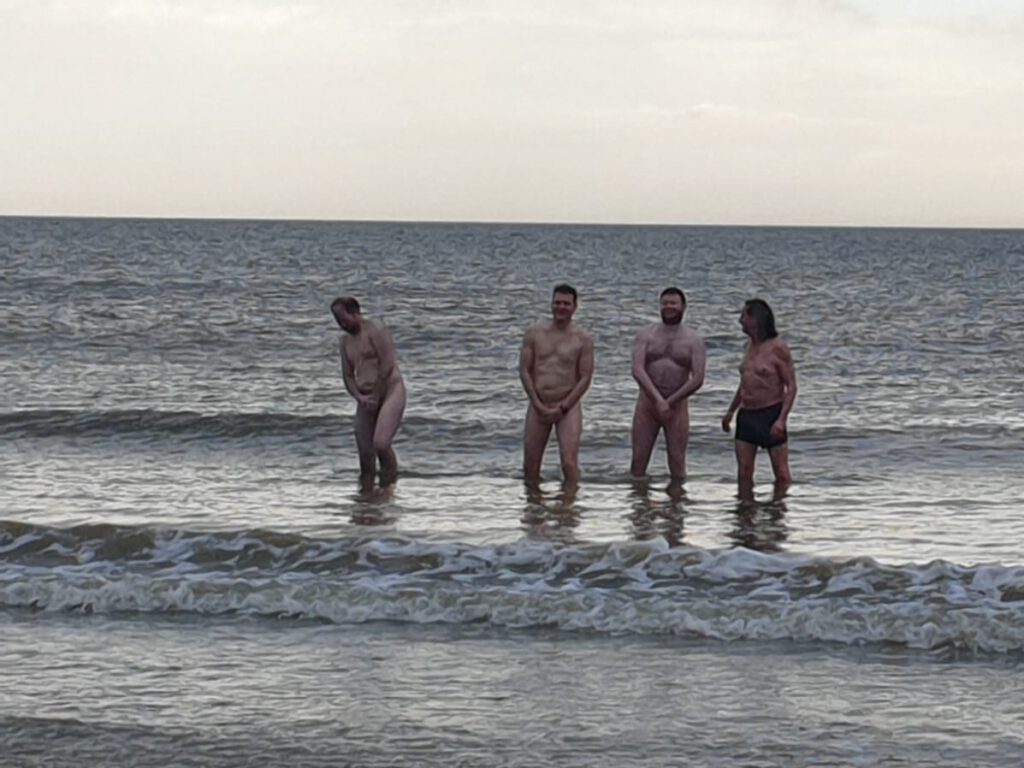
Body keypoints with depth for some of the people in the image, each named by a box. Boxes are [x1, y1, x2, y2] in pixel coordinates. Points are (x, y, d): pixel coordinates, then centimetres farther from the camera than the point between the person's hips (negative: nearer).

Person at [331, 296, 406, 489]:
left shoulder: (376, 331, -8)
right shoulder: (346, 341, 15)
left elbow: (387, 366, -15)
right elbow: (347, 375, 15)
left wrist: (375, 397, -12)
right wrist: (359, 397, -4)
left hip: (390, 392, -7)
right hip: (366, 399, 7)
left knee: (380, 443, -23)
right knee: (365, 453, 2)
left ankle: (389, 482, -2)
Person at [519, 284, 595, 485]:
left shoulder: (582, 340, 0)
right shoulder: (534, 334, 6)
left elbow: (585, 378, -3)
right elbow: (524, 370, 3)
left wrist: (562, 408, -11)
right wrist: (538, 405, -7)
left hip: (568, 407, -3)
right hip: (538, 406, 3)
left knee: (569, 463, -17)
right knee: (530, 466, 4)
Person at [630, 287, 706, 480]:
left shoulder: (693, 340, 1)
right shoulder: (646, 335, 3)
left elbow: (697, 379, -7)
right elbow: (637, 370, -10)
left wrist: (669, 402, -14)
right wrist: (657, 399, -23)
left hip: (677, 406, -1)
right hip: (647, 403, 1)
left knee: (677, 465, 0)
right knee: (638, 462, -1)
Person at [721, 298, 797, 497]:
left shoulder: (778, 348, -11)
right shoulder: (750, 346, 11)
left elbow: (791, 386, -12)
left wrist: (781, 419, -22)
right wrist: (731, 411, 26)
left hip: (771, 415, -7)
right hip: (747, 415, 7)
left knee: (782, 474, -4)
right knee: (744, 473, 2)